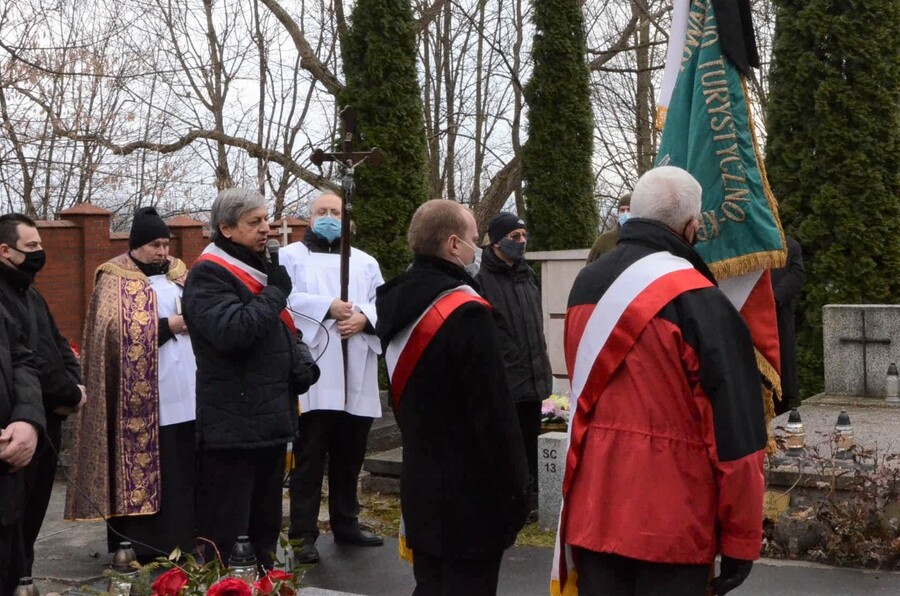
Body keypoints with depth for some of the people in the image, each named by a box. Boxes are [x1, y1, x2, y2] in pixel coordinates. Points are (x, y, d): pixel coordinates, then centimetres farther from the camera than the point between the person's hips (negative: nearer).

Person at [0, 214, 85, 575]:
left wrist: (73, 386, -1)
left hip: (47, 419, 9)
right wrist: (69, 393, -13)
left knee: (34, 510, 15)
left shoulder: (31, 295, 18)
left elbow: (58, 346, 18)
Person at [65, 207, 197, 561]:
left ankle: (183, 539, 15)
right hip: (144, 397, -6)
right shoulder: (116, 280, -2)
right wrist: (169, 325, -15)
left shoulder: (177, 272, 17)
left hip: (185, 391, 6)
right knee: (144, 466, -4)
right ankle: (141, 544, 3)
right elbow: (119, 330, -14)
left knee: (184, 466, 7)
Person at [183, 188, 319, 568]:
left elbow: (283, 330, 25)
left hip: (271, 422, 9)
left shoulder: (259, 270, 18)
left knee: (266, 526, 19)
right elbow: (231, 332, -28)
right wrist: (276, 292, -16)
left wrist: (302, 362, 4)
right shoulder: (209, 275, -12)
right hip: (232, 426, -9)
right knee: (221, 535, -5)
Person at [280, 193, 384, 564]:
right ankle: (304, 533, 0)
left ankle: (346, 524, 23)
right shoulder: (290, 257, 8)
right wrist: (327, 307, -16)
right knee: (309, 457, -5)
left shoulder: (365, 262, 20)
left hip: (356, 376, 4)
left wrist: (363, 317, -11)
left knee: (349, 457, 11)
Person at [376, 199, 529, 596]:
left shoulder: (398, 304, 7)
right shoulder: (465, 313, -21)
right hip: (469, 494, -8)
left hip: (420, 486, 9)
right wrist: (515, 490, -13)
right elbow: (494, 412, -21)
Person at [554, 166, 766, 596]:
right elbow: (735, 432, -14)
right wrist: (741, 539, -7)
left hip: (590, 509, 6)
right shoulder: (698, 301, -15)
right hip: (671, 520, -6)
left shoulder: (585, 286, 6)